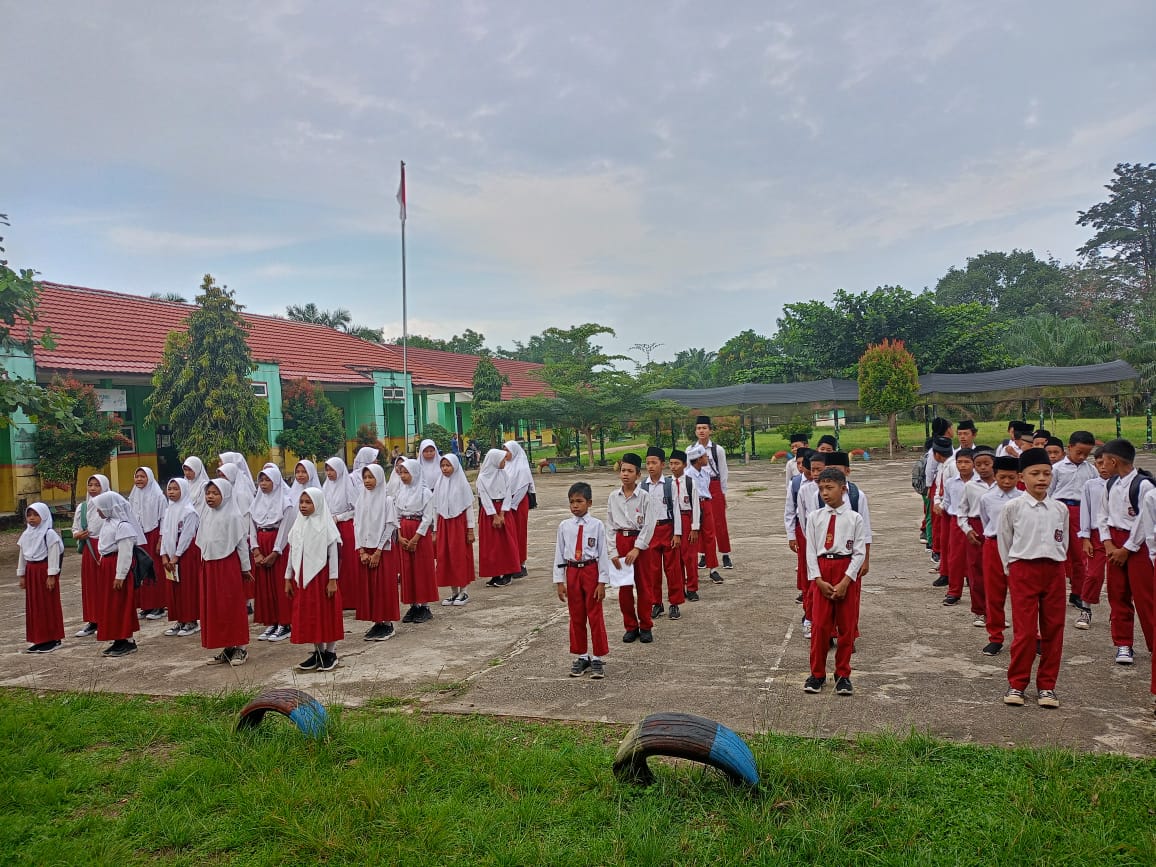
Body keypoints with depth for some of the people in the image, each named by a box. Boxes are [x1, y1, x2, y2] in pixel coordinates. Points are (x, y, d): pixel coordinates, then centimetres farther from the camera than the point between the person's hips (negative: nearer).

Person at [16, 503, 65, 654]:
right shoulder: (25, 535, 10)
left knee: (49, 605, -1)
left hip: (45, 571, -7)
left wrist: (51, 576, -16)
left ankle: (52, 638, 7)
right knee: (33, 606, 9)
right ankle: (39, 638, 17)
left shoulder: (49, 534, -11)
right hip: (31, 572, 7)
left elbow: (54, 556, -14)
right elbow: (22, 556, 16)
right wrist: (21, 575, 14)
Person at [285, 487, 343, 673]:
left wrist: (333, 580, -12)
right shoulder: (298, 525, 8)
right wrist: (288, 578, 11)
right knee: (308, 615, 8)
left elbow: (333, 554, -8)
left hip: (322, 575, -5)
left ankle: (331, 653, 11)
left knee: (327, 613, 1)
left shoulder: (325, 525, -7)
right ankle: (318, 652, 19)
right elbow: (292, 553, 13)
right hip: (302, 577, 5)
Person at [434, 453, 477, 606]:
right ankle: (454, 592, 13)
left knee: (460, 557, -2)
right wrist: (435, 531, 8)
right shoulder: (440, 484, 6)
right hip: (443, 524, 4)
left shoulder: (462, 483, -4)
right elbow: (436, 508, 9)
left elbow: (469, 507, -4)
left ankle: (463, 592, 8)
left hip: (459, 523, -4)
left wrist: (470, 529, -7)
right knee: (444, 557, 3)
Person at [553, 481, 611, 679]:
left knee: (595, 616, 3)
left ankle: (597, 659, 15)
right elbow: (559, 554, 3)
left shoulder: (597, 525, -7)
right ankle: (581, 656, 26)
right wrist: (559, 581, 0)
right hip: (572, 572, 3)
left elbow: (603, 554, -6)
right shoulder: (564, 526, 0)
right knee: (576, 616, 12)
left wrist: (602, 582, -8)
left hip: (591, 571, -3)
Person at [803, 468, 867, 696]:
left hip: (847, 572, -1)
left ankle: (843, 674, 23)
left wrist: (845, 582, -13)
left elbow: (859, 552, -5)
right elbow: (810, 550, 0)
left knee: (847, 625, 8)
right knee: (819, 624, 3)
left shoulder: (854, 518, -4)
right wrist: (819, 580, -8)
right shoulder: (814, 517, 1)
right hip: (821, 572, 1)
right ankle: (817, 673, 17)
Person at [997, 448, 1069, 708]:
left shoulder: (1060, 508, 5)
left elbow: (1063, 542, 15)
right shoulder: (1012, 508, -5)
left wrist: (1054, 565, 9)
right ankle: (1016, 684, 10)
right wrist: (1012, 570, 3)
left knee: (1053, 630, 7)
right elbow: (1004, 542, 2)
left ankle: (1046, 685, 19)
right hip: (1023, 570, -3)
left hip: (1054, 571, 4)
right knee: (1025, 631, -3)